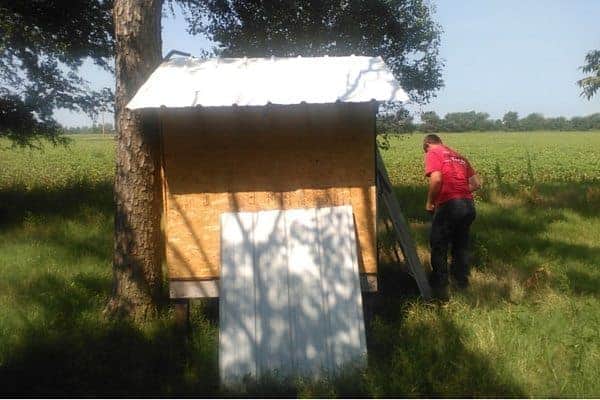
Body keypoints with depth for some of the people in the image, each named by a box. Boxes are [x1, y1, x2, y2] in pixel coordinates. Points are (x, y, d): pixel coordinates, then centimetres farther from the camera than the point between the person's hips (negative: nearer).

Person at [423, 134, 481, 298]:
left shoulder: (433, 154, 1)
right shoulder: (459, 156, 22)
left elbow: (436, 179, -16)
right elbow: (476, 184, 18)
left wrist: (430, 202, -3)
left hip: (449, 206, -7)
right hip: (469, 205, 7)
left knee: (438, 247, 7)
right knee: (461, 245, 22)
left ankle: (440, 288, 11)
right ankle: (462, 283, 31)